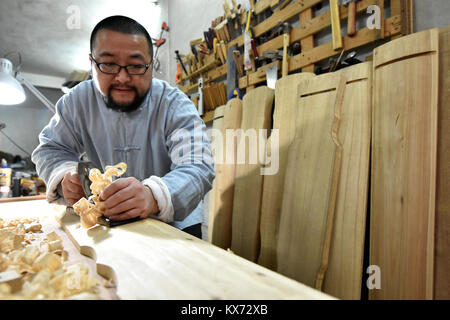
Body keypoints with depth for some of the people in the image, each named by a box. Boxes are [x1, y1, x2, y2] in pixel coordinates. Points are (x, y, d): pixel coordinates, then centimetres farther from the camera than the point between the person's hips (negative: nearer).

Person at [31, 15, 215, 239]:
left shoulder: (175, 105, -16)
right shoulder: (78, 101, -3)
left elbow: (198, 169, -26)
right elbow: (51, 148, 10)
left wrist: (154, 196, -47)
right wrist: (65, 176, -14)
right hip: (108, 222, 3)